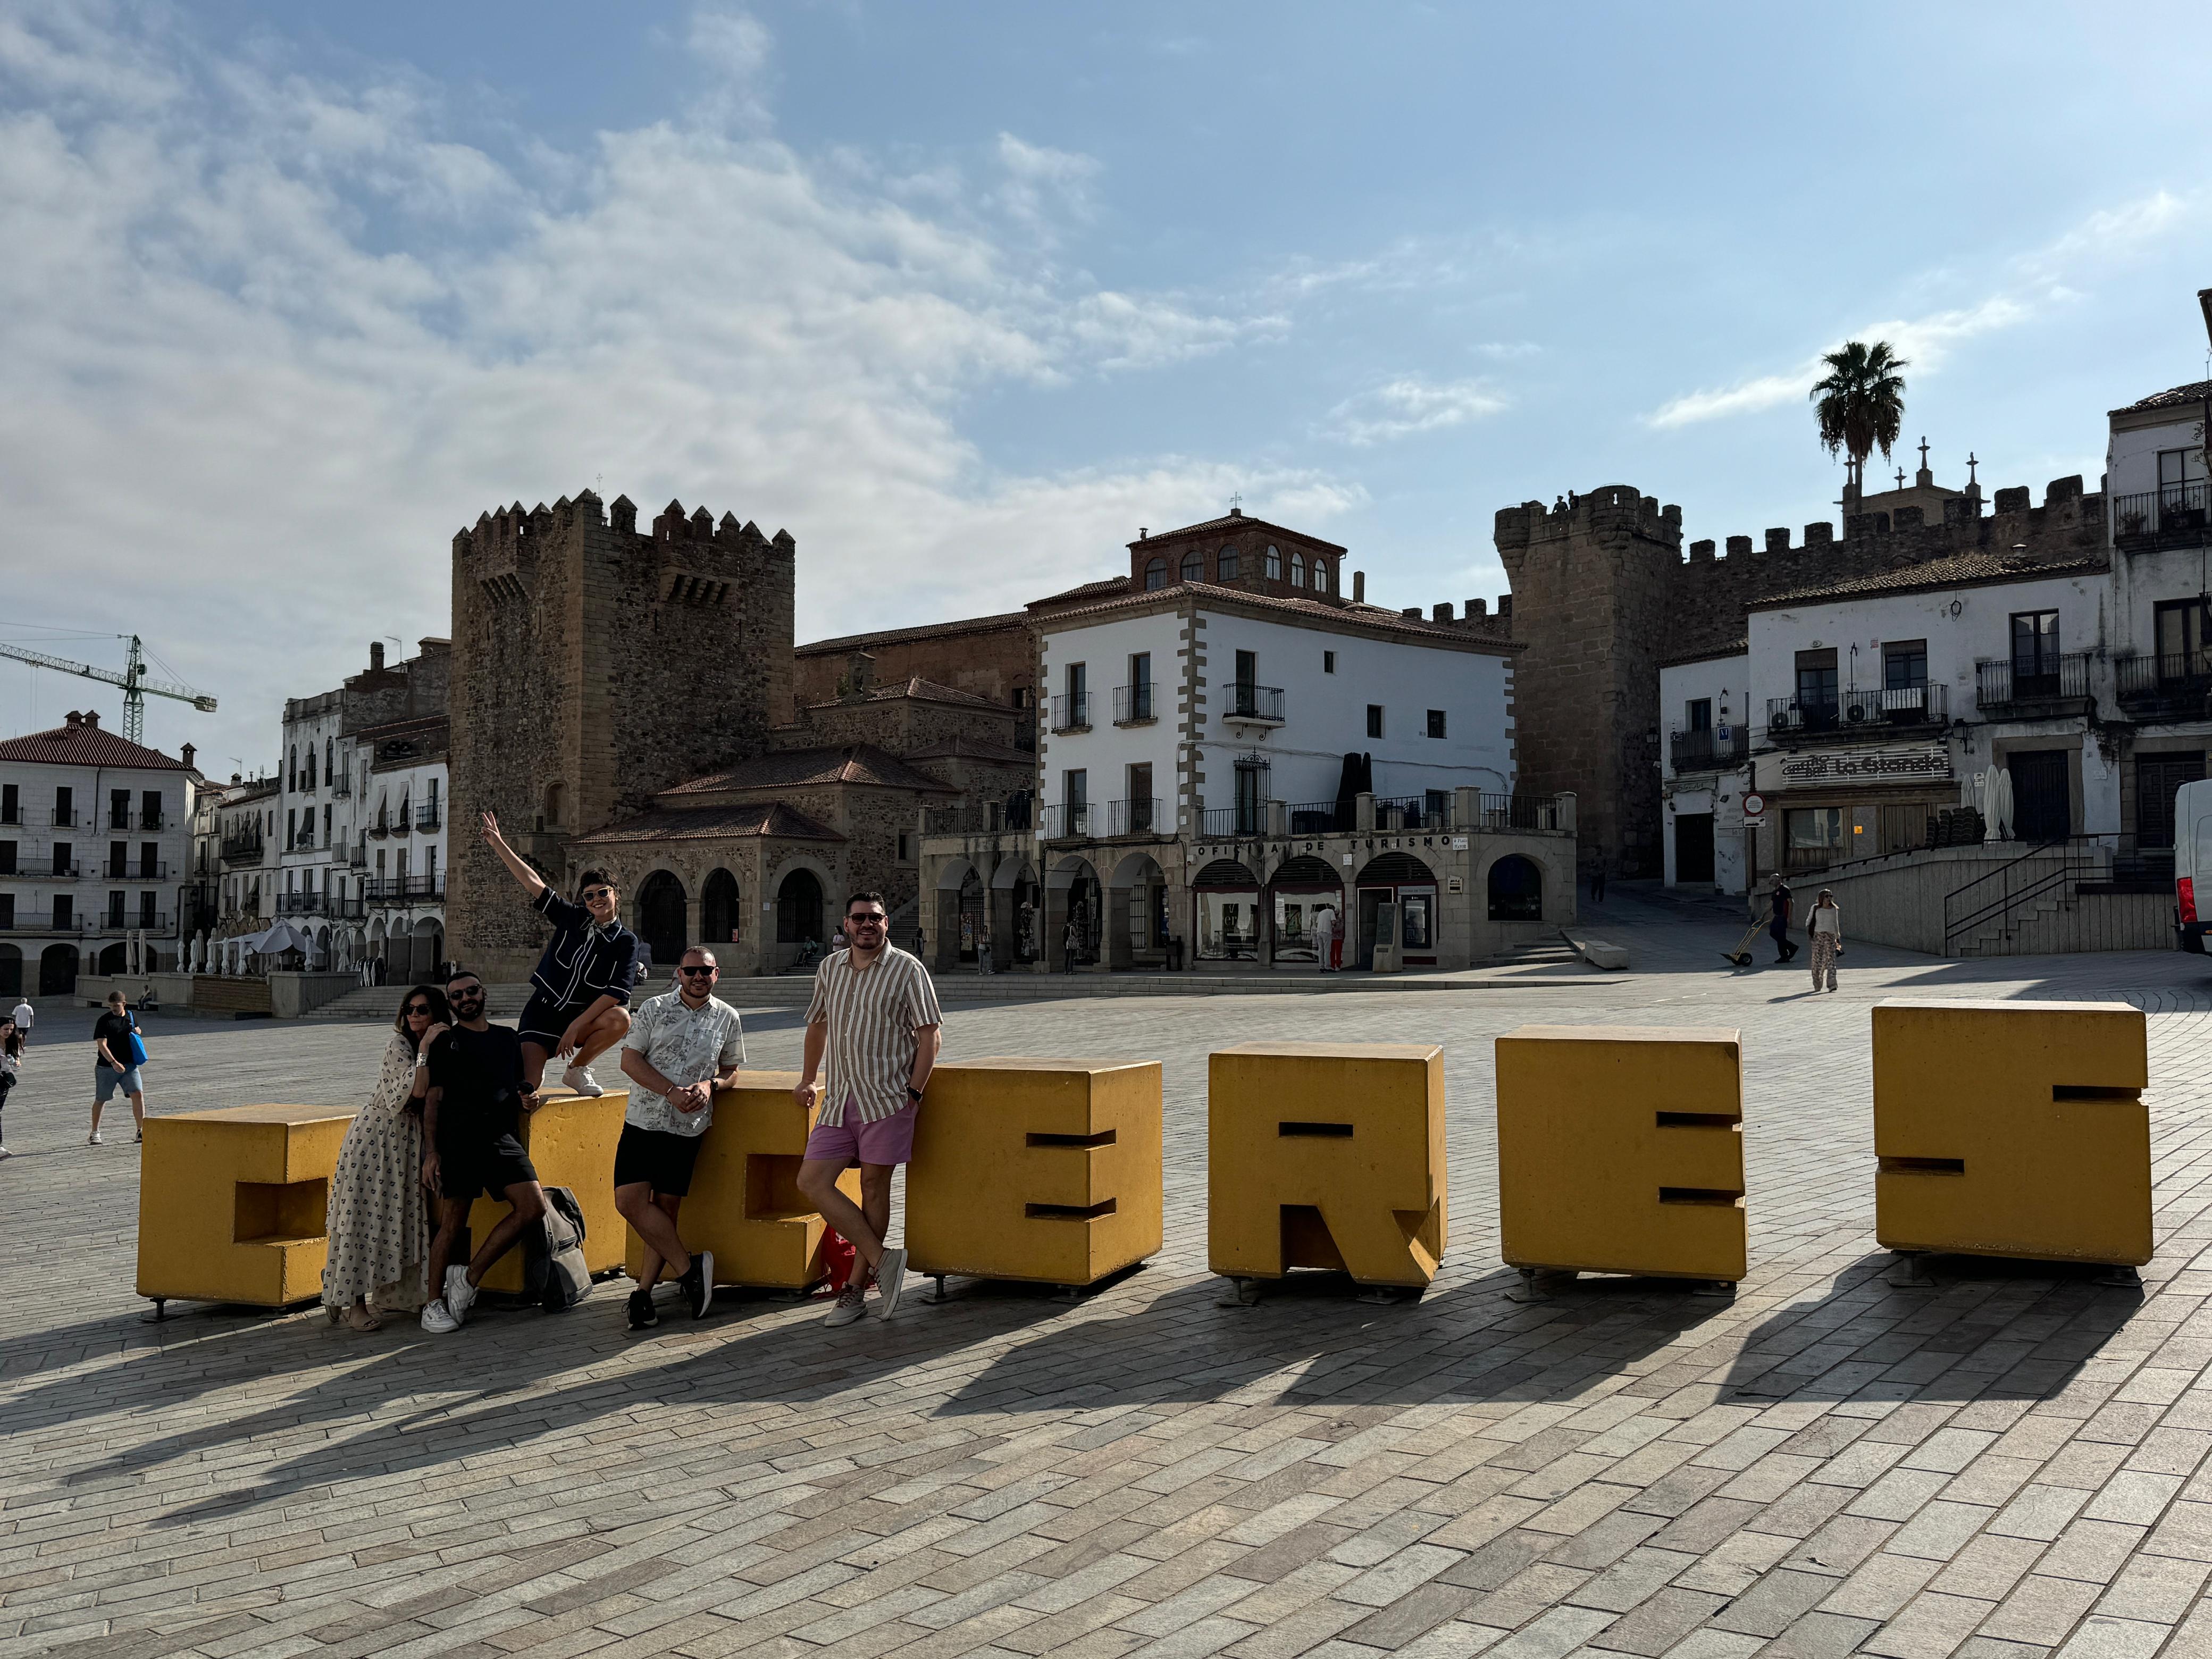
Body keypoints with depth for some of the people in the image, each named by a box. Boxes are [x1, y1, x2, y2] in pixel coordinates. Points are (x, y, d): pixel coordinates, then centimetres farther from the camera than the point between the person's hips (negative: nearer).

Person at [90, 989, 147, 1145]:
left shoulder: (132, 1016, 7)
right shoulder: (104, 1021, -9)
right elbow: (102, 1045, -16)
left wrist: (137, 1032, 2)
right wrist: (114, 1062, -27)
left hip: (129, 1065, 3)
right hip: (106, 1066, -3)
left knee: (138, 1094, -12)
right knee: (100, 1100, 9)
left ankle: (141, 1132, -10)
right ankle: (95, 1133, 27)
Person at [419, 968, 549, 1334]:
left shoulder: (508, 1038, 21)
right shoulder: (445, 1043, 10)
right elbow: (433, 1100, 5)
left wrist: (529, 1100, 6)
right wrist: (432, 1152, -4)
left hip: (503, 1136, 3)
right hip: (458, 1139, -3)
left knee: (533, 1208, -13)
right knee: (452, 1223, -2)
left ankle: (469, 1278, -2)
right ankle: (434, 1302, 13)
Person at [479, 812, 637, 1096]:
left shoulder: (626, 942, -4)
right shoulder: (572, 918, 3)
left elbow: (617, 992, -14)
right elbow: (533, 883, 3)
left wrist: (577, 1025, -21)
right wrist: (499, 845, 1)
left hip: (584, 1017, 0)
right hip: (543, 1011, 0)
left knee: (621, 1018, -32)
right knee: (527, 1087, -19)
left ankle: (576, 1070, -6)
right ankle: (534, 1070, 22)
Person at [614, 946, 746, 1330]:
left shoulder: (728, 1018, 7)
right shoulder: (654, 1009, 2)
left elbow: (731, 1069, 16)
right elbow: (630, 1060, -2)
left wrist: (709, 1085, -7)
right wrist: (672, 1092, -14)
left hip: (688, 1127, 0)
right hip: (642, 1121, 0)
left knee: (667, 1208, 1)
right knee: (629, 1201, -10)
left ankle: (644, 1290, 11)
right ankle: (690, 1267, 1)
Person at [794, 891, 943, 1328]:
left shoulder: (907, 969, -3)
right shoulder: (830, 969, 12)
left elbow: (929, 1034, -4)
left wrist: (915, 1092, -10)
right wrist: (807, 1079, 27)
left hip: (887, 1097, -5)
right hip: (839, 1099, 5)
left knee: (874, 1185, 1)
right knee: (811, 1181, -5)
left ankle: (858, 1286, 12)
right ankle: (882, 1260, 0)